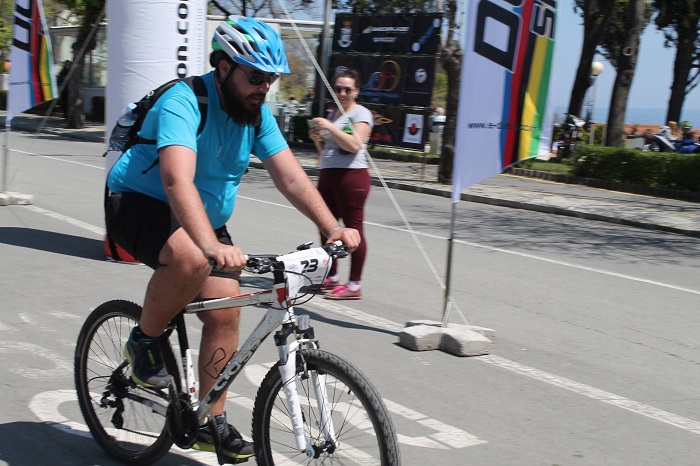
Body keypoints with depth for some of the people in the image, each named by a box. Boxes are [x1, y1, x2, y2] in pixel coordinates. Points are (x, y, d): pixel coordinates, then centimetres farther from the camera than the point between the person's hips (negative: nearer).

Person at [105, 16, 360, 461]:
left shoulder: (258, 113, -5)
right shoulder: (184, 102, -28)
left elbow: (292, 177, -9)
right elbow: (178, 181, -42)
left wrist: (333, 228, -23)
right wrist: (212, 245, -57)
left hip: (206, 220, 7)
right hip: (141, 204, -7)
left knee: (225, 310, -5)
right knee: (190, 258, -37)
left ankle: (212, 421, 10)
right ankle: (144, 340, -9)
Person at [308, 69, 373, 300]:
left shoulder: (361, 113, -3)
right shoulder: (332, 114, 19)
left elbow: (354, 144, -19)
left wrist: (330, 127, -22)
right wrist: (317, 138, 4)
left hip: (351, 175, -8)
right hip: (327, 175, 8)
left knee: (353, 229, -7)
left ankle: (354, 285, -5)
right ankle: (331, 277, 23)